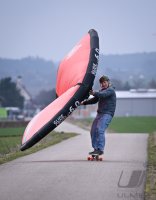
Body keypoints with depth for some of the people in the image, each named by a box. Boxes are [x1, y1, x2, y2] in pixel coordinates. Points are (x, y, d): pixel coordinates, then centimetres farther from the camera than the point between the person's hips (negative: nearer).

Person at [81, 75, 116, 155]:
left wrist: (94, 93, -44)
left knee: (100, 130, -21)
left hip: (107, 114, -9)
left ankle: (100, 149, -21)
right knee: (93, 131, 4)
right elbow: (95, 100, 29)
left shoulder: (110, 90, -6)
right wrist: (84, 102, 18)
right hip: (100, 113, 9)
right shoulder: (102, 91, 22)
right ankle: (96, 149, 10)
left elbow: (103, 95, -27)